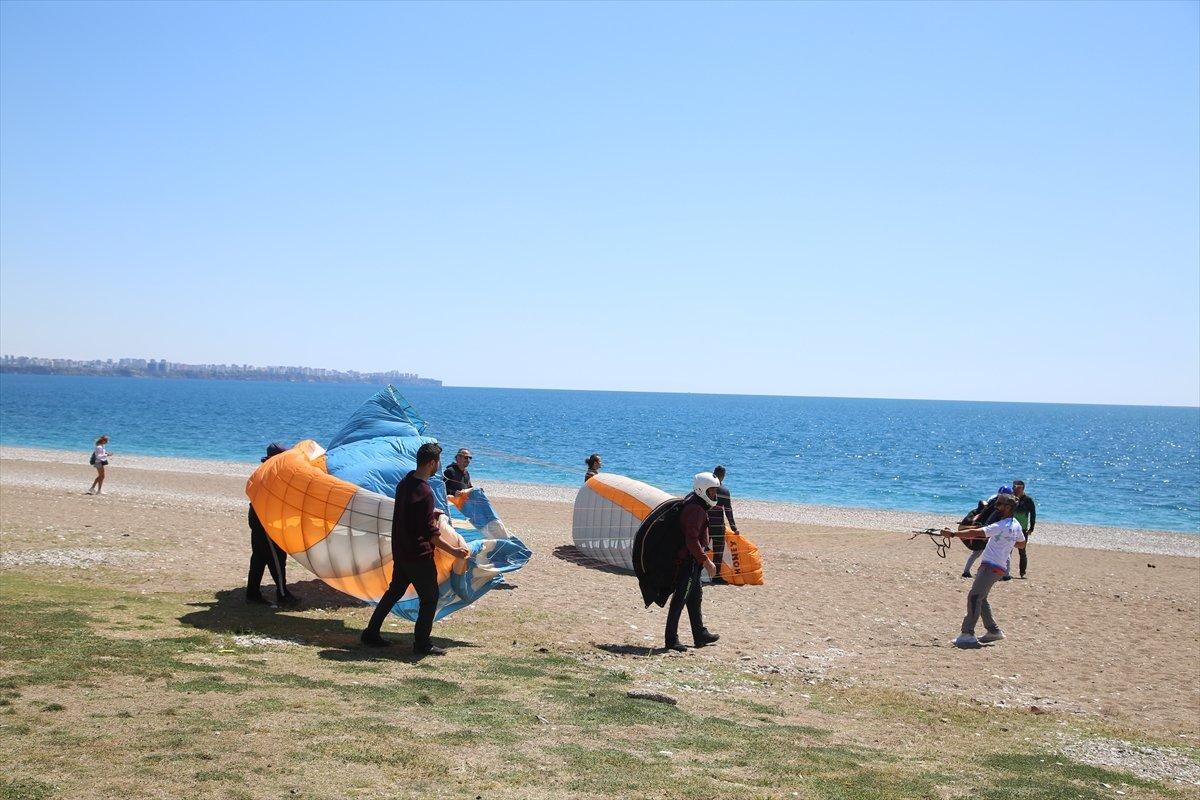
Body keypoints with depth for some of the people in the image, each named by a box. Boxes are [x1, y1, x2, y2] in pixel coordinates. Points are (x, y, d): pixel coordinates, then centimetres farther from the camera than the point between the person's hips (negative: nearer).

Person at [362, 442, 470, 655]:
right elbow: (430, 534, -23)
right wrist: (453, 551, -16)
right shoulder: (424, 492, -24)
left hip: (400, 551, 9)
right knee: (430, 598, 5)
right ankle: (422, 644, 11)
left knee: (395, 591, 20)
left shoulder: (405, 482, 3)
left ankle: (371, 634, 24)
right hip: (419, 555, -9)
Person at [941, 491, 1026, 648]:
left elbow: (975, 533, -24)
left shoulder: (1001, 526, -17)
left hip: (992, 567, -10)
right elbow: (1022, 544, 30)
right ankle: (993, 631, 22)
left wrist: (952, 533, -24)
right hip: (999, 567, 10)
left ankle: (967, 634, -16)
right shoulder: (1016, 525, 11)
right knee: (980, 598, 17)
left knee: (974, 597, -13)